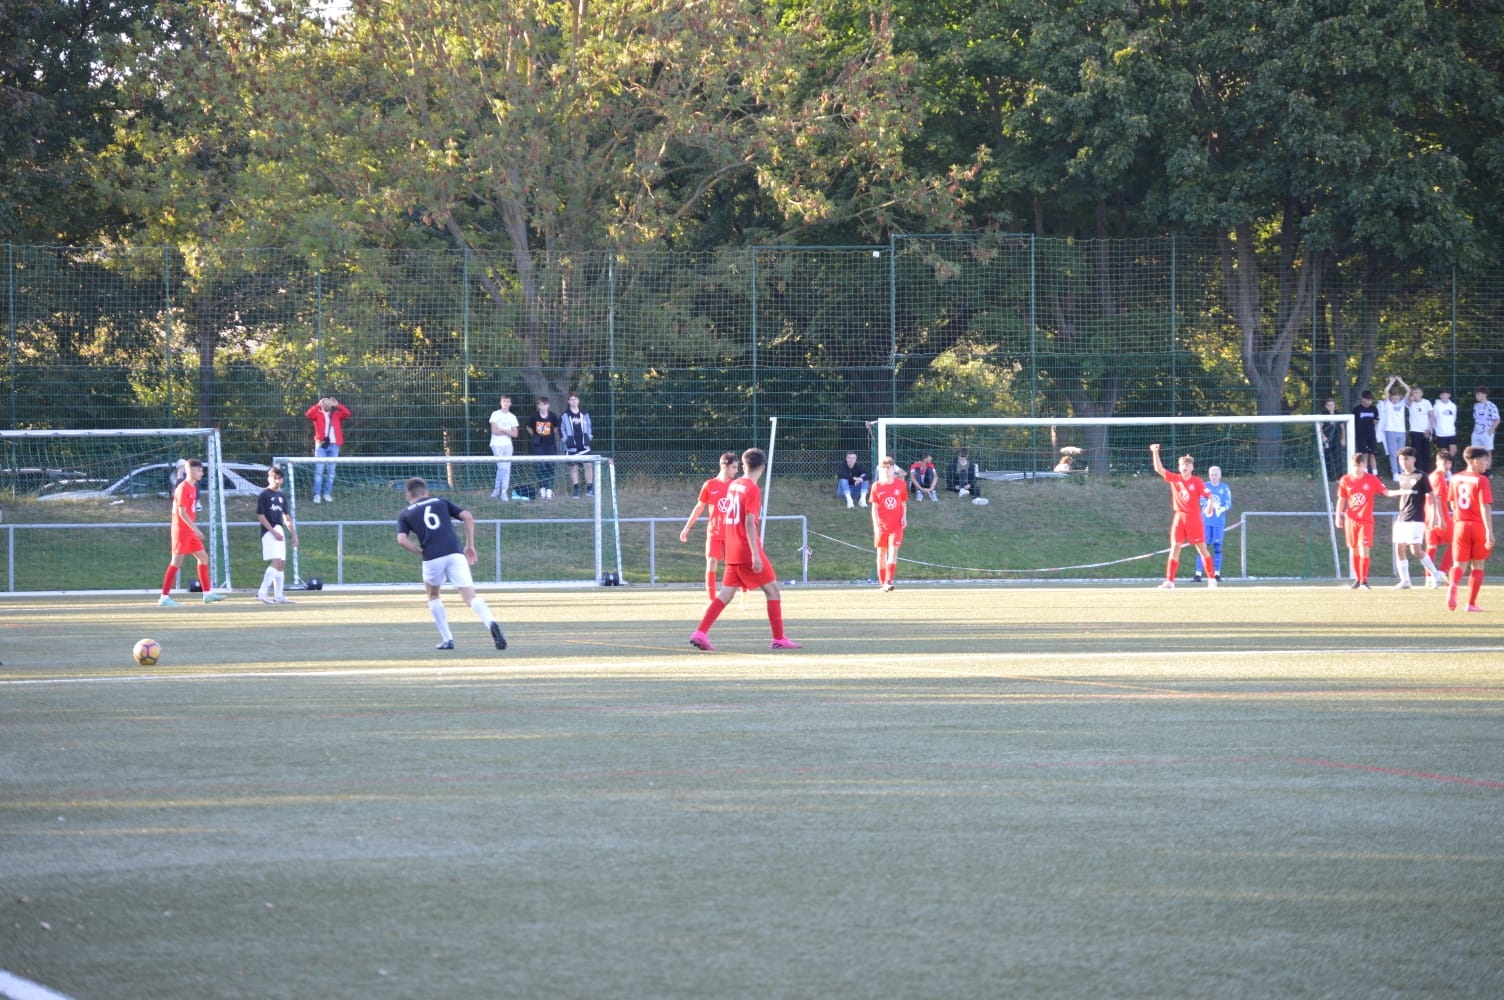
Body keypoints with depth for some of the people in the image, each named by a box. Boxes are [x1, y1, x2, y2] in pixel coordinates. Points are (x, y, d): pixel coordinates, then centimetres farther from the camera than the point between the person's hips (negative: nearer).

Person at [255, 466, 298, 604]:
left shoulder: (281, 496, 16)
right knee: (276, 562, -19)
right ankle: (262, 593, -20)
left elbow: (286, 517, 22)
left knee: (282, 564, 7)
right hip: (269, 531, -8)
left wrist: (293, 534, 16)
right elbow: (260, 516, -11)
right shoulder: (263, 495, -6)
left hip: (280, 531, 8)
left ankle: (278, 595, 11)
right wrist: (274, 532, -17)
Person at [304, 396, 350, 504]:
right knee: (319, 470, -7)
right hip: (321, 444, -2)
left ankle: (327, 494, 10)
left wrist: (337, 405, -1)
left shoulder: (336, 415, 16)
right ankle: (317, 494, -9)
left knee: (331, 471, 4)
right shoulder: (318, 414, 10)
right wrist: (318, 405, -10)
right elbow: (309, 414, -9)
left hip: (334, 445, 2)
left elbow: (347, 414, 2)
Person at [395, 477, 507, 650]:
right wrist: (470, 545, 15)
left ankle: (447, 639, 17)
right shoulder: (441, 502, 23)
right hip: (455, 553, 1)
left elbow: (402, 540, 0)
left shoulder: (405, 514, 19)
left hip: (432, 558, -1)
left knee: (433, 595, 25)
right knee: (470, 595, -5)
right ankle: (490, 623, -34)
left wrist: (420, 551, 11)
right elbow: (467, 516, 11)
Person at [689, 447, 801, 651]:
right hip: (747, 550, -8)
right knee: (772, 590, 1)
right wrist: (755, 554, -22)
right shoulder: (752, 490, -13)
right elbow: (749, 523, -20)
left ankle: (700, 633, -3)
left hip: (732, 550, 8)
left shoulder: (733, 486, 11)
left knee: (726, 593, 8)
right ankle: (779, 639, 1)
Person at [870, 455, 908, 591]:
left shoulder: (900, 484, 1)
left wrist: (904, 516, -5)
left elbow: (904, 503, 11)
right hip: (881, 524, 1)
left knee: (893, 551, -14)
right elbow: (874, 507, -2)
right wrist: (876, 524, -12)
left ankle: (888, 582, -18)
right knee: (882, 553, 7)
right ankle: (882, 583, 16)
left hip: (896, 524, -1)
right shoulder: (877, 486, -1)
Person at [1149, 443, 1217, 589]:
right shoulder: (1174, 479, 4)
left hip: (1194, 517, -3)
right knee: (1175, 548, -2)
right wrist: (1155, 453, -10)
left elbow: (1208, 495, -11)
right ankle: (1170, 581, -4)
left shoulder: (1197, 481, -4)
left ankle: (1211, 579, 14)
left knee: (1202, 548, 3)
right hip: (1179, 517, 3)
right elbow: (1159, 469, 0)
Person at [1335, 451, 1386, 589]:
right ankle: (1357, 579, 21)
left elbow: (1385, 492, -3)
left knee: (1364, 549, -11)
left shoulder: (1372, 480, -3)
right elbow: (1341, 500, 9)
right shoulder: (1345, 481, 2)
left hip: (1366, 520, -2)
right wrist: (1338, 516, 6)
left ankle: (1364, 581, -8)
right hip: (1351, 520, 2)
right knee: (1354, 550, 8)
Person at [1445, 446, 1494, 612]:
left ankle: (1453, 585, -30)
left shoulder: (1456, 479, 6)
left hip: (1461, 525, 4)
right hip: (1478, 526, -4)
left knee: (1460, 564, 3)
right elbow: (1485, 507, -18)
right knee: (1477, 566, 9)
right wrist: (1489, 532, -20)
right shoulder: (1481, 480, -11)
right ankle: (1471, 603, 9)